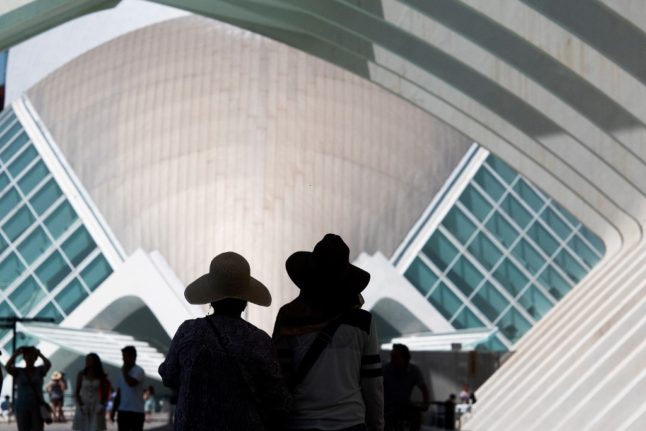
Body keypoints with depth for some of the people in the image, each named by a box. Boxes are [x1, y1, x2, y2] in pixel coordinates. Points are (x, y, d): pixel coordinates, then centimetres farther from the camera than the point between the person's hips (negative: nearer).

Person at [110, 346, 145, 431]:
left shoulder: (138, 371, -6)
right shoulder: (122, 372, 16)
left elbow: (131, 383, -26)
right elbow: (118, 394, 19)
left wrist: (124, 371, -10)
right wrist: (113, 410, 14)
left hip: (136, 411, -7)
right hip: (122, 411, 7)